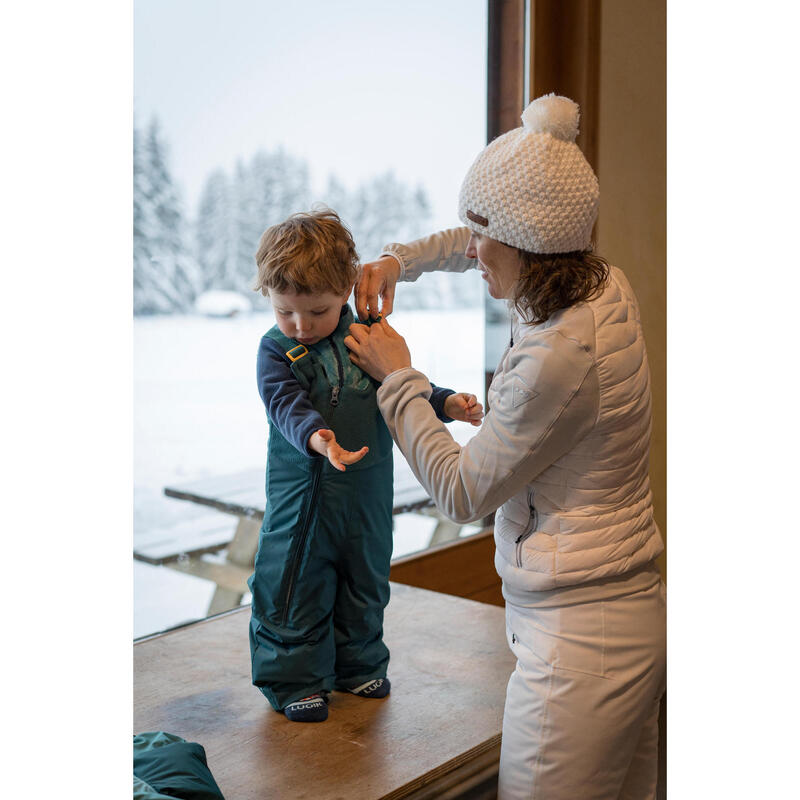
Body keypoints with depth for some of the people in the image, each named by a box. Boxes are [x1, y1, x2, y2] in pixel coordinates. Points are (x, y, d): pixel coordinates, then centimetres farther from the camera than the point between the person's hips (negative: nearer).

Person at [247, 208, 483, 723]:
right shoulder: (276, 350, -9)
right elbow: (287, 404, -24)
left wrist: (446, 403, -13)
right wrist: (315, 438, -44)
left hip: (367, 490, 3)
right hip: (301, 493, -3)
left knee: (364, 582, 18)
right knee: (296, 588, 3)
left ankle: (360, 664, 38)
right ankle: (296, 680, 21)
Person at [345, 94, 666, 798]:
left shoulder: (556, 358, -26)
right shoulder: (606, 287, 1)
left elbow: (462, 493, -12)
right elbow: (492, 245, 23)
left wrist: (398, 378, -3)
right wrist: (402, 260, 12)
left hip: (580, 640, -9)